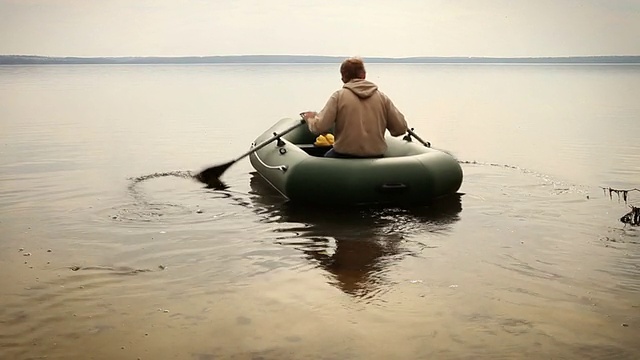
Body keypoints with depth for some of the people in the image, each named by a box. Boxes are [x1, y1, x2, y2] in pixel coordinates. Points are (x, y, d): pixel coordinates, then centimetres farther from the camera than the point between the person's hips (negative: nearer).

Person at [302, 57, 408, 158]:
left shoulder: (338, 96, -5)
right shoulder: (382, 98, 3)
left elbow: (319, 127, -11)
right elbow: (401, 128, 3)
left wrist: (310, 118, 12)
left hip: (344, 156, -3)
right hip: (375, 158, 3)